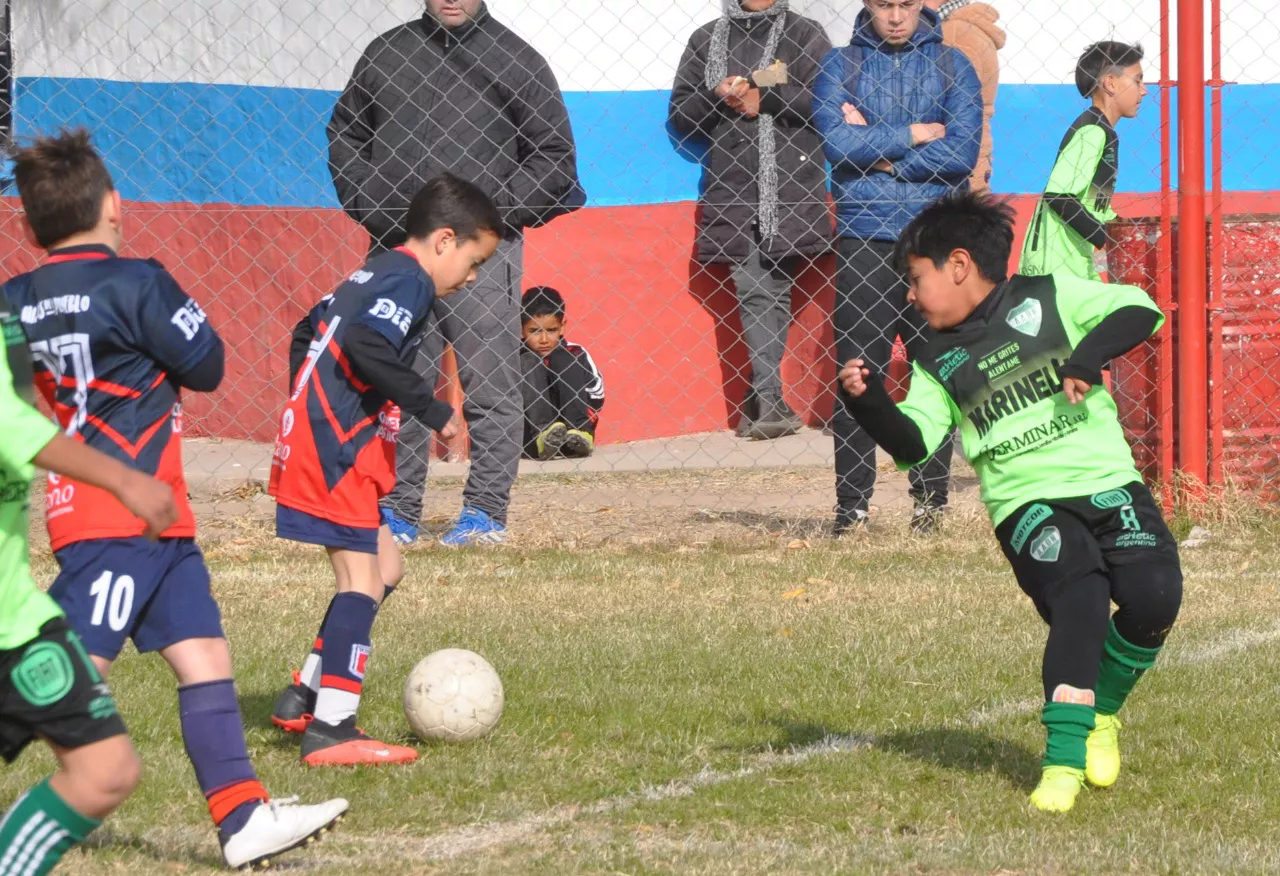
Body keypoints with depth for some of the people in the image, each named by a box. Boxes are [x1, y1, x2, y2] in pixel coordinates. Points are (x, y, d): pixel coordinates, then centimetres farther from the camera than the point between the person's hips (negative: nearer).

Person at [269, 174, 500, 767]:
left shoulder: (375, 274, 20)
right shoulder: (409, 281, -11)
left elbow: (309, 332, 26)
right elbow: (366, 347, -27)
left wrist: (309, 409, 29)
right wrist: (431, 410, -21)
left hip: (311, 440, 10)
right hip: (336, 449, -10)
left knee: (385, 568, 17)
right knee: (361, 579, -12)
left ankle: (303, 698, 18)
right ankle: (330, 730, -17)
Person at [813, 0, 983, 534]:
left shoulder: (951, 66, 8)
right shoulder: (840, 66, 7)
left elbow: (962, 152, -5)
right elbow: (837, 143, -9)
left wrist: (877, 151, -6)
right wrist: (915, 136, -6)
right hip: (863, 239, -1)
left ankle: (931, 500, 10)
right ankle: (852, 506, 0)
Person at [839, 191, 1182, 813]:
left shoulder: (1050, 297, 8)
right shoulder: (939, 364, 14)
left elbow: (1140, 310, 1)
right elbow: (912, 443, 2)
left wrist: (1089, 355, -12)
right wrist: (869, 402, -14)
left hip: (1108, 483, 0)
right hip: (1025, 502, 0)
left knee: (1153, 596, -21)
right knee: (1079, 591, -29)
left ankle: (1101, 709, 8)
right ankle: (1064, 756, -33)